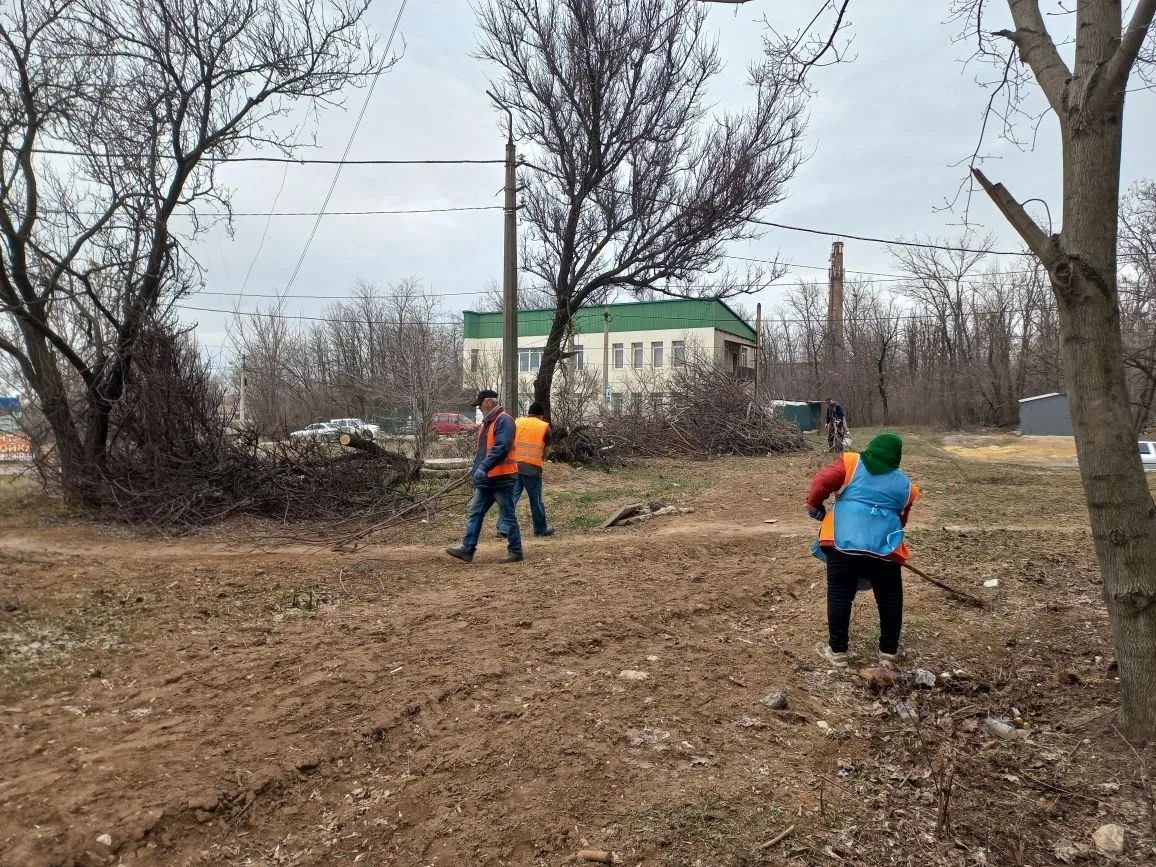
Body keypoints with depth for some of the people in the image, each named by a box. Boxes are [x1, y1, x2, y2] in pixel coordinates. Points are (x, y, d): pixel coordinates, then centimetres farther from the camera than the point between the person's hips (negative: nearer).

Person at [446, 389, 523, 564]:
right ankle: (467, 549, 9)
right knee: (474, 514, 7)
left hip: (502, 478, -9)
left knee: (508, 516, 0)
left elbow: (502, 448, -26)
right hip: (486, 480, 10)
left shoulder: (504, 421, -14)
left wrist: (483, 467, -31)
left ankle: (515, 551, 10)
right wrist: (476, 471, 19)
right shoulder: (487, 422, 17)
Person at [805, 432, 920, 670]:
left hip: (843, 542, -1)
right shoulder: (904, 485, 18)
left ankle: (837, 651, 14)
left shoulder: (851, 463, 9)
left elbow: (822, 481, -2)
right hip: (884, 547, 2)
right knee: (890, 599, 17)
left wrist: (815, 506, 14)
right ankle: (888, 653, 24)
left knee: (839, 596, 8)